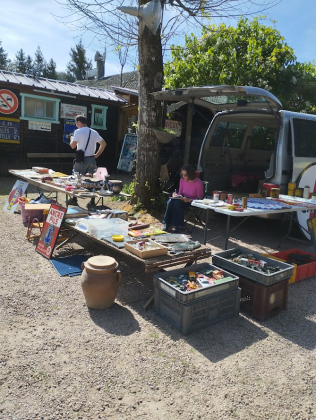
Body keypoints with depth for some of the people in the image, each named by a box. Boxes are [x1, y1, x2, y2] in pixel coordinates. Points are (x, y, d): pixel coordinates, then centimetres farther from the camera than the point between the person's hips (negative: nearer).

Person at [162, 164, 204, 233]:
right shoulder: (182, 180, 0)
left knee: (178, 203, -34)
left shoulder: (198, 183, -18)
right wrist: (176, 195, -12)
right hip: (184, 199, 6)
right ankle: (168, 224, -20)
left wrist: (188, 200, -28)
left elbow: (199, 198, -14)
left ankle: (179, 226, -24)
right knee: (170, 201, -26)